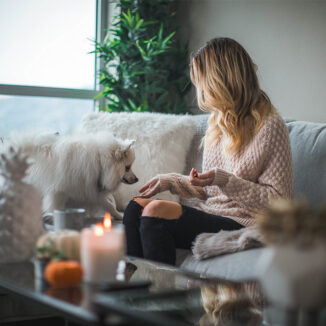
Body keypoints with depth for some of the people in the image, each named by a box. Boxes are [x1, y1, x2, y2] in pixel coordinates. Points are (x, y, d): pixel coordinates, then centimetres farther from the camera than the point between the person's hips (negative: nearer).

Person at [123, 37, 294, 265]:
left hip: (242, 224, -8)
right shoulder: (220, 121, 16)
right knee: (137, 205, -11)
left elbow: (278, 200, -12)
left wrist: (224, 180, -20)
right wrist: (170, 181, 10)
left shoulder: (269, 126, -9)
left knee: (156, 211, -25)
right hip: (211, 215, 8)